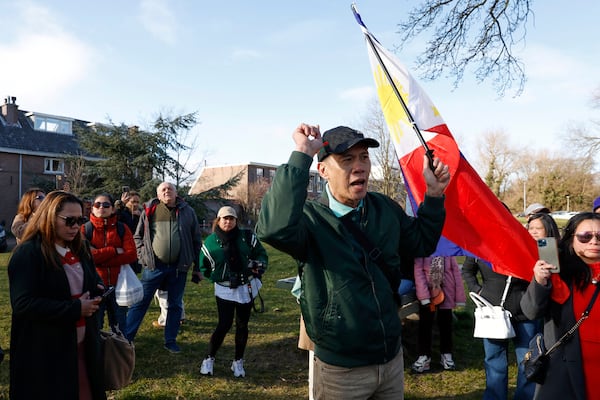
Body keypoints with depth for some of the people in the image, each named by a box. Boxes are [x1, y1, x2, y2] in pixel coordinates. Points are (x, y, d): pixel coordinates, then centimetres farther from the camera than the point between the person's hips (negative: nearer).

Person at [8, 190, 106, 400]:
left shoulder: (79, 249, 10)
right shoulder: (28, 253, -13)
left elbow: (94, 282, 19)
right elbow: (23, 304, -22)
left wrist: (97, 293, -5)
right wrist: (75, 309, -23)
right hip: (44, 352, -6)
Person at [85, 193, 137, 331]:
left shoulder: (122, 228, 3)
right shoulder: (85, 229, 0)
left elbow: (131, 255, -10)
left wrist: (99, 257, -14)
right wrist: (114, 250, -15)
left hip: (118, 285, 1)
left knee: (119, 328, 16)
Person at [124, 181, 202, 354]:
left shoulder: (188, 211, 2)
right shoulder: (150, 210, 0)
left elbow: (196, 240, 7)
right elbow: (138, 236, 9)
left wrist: (197, 265, 5)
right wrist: (143, 256, -3)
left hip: (179, 267, 2)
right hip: (154, 266, -1)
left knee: (175, 305, 12)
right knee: (140, 302, 5)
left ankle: (170, 340, 27)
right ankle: (126, 338, 16)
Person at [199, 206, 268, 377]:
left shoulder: (246, 236, -5)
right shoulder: (211, 242, -7)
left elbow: (261, 253, 4)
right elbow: (204, 267, 4)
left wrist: (258, 264, -15)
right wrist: (218, 277, -6)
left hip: (247, 287, 2)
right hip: (225, 290, -2)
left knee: (242, 325, 11)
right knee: (224, 325, -6)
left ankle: (238, 362, 25)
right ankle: (209, 359, 15)